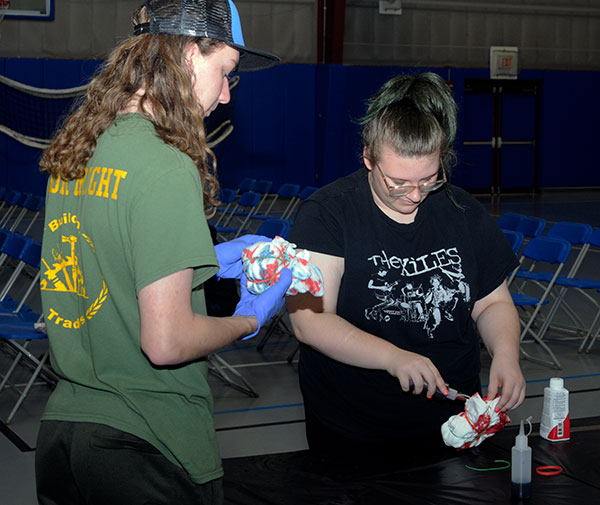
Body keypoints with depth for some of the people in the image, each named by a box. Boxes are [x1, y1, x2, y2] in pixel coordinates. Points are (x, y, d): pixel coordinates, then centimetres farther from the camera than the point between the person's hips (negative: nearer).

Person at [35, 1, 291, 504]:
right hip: (144, 452, -7)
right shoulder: (166, 169, -20)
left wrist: (208, 260, 15)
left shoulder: (71, 153, 4)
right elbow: (166, 342, -22)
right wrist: (249, 319, -5)